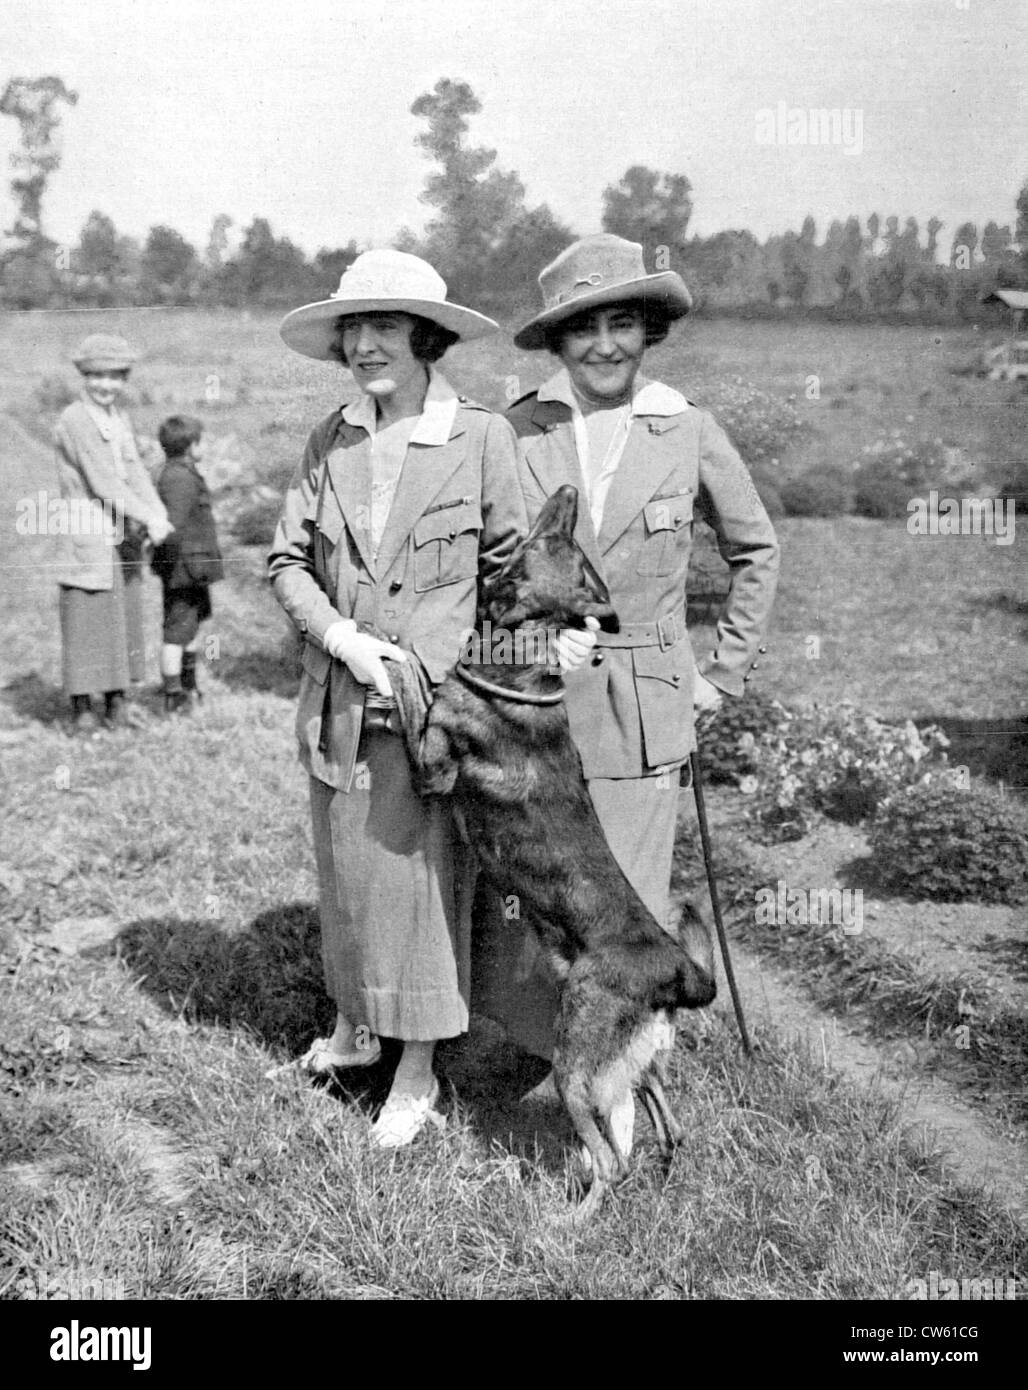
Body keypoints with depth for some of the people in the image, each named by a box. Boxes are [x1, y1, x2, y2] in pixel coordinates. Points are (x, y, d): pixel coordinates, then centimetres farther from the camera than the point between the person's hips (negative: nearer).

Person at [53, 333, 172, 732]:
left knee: (125, 617, 9)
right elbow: (103, 482, -17)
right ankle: (81, 706, 5)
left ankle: (115, 699, 19)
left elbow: (136, 474, 7)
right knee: (85, 619, -3)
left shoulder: (121, 420, 14)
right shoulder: (74, 421, -11)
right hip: (87, 535, -7)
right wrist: (148, 518, -18)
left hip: (125, 536, 7)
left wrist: (157, 514, -9)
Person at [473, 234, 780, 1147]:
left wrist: (724, 674, 9)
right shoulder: (515, 431, -2)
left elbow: (757, 552, 13)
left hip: (640, 718, 0)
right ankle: (547, 1036, 34)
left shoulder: (689, 435, 0)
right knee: (513, 902, 3)